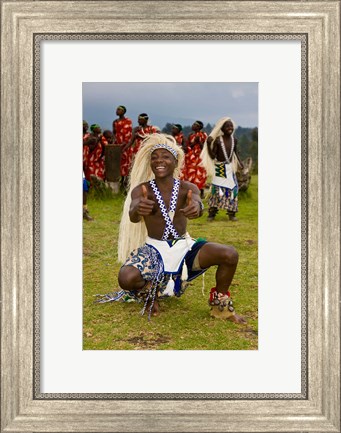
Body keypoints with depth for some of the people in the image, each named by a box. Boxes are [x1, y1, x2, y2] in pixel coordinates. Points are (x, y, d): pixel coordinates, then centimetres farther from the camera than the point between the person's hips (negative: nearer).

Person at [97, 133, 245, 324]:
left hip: (184, 246, 1)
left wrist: (196, 207, -55)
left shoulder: (188, 188, -4)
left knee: (230, 254, -22)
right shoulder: (141, 190, -8)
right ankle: (149, 293, 8)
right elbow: (133, 216, -29)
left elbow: (197, 202, -28)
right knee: (126, 278, -31)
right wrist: (138, 209, -56)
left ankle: (220, 305, 5)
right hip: (153, 249, -1)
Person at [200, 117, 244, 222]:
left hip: (230, 167, 5)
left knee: (232, 189, 2)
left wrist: (239, 162, 9)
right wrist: (208, 144, -25)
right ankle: (212, 213, 4)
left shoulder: (234, 140, 2)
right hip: (219, 168, -5)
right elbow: (212, 156, -14)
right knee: (216, 189, -5)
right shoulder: (218, 140, -14)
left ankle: (231, 213, 12)